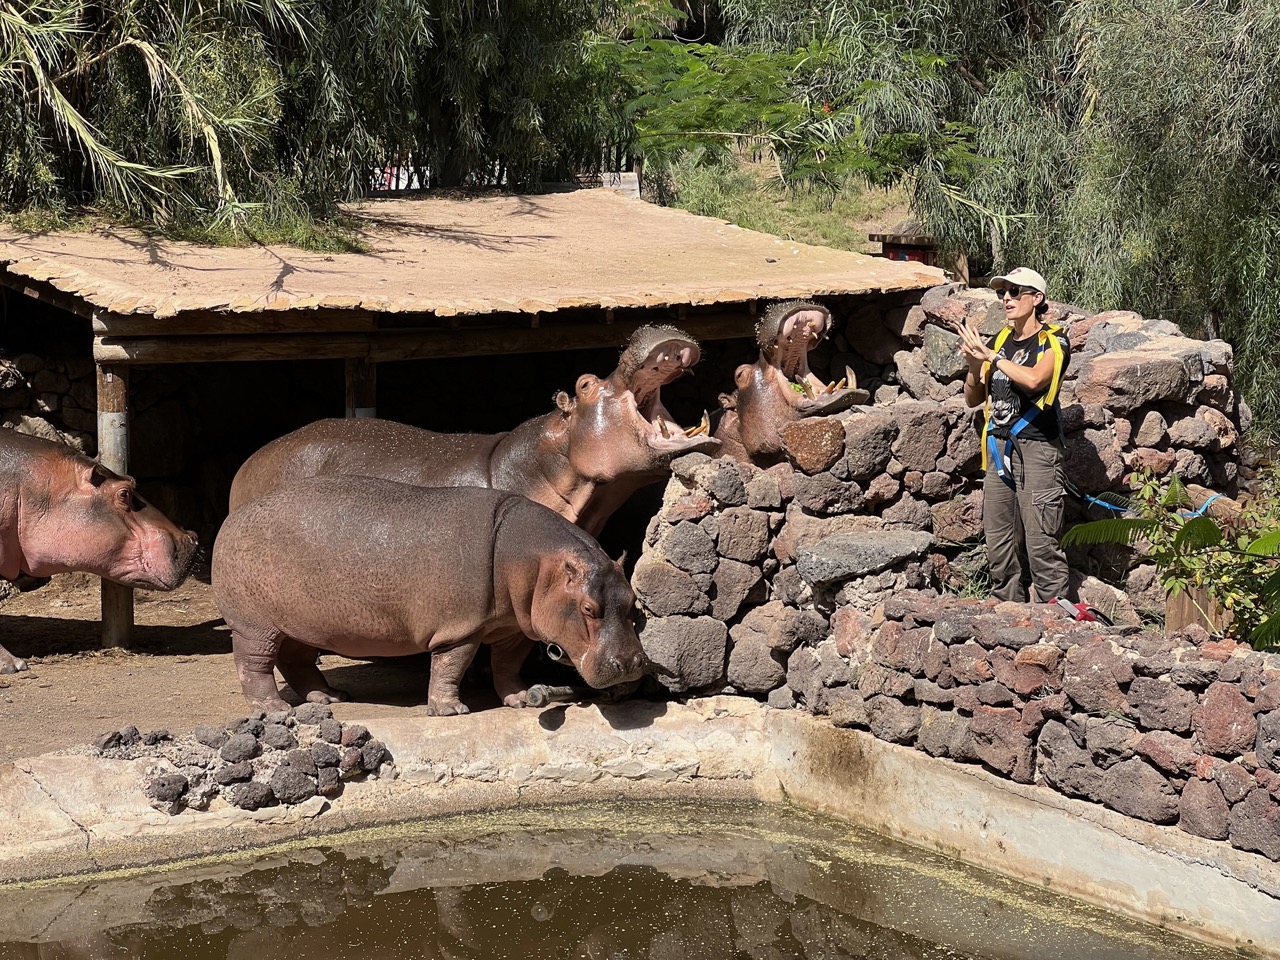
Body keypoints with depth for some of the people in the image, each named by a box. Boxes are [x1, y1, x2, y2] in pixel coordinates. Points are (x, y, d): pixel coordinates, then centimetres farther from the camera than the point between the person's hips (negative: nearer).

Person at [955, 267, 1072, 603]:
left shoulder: (1052, 341, -2)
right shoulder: (998, 341, 16)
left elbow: (1034, 379, -22)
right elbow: (973, 398, 18)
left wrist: (991, 356, -14)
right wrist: (974, 363, -1)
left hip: (1037, 448, -6)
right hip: (999, 448, 6)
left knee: (1041, 543, -11)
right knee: (998, 543, 7)